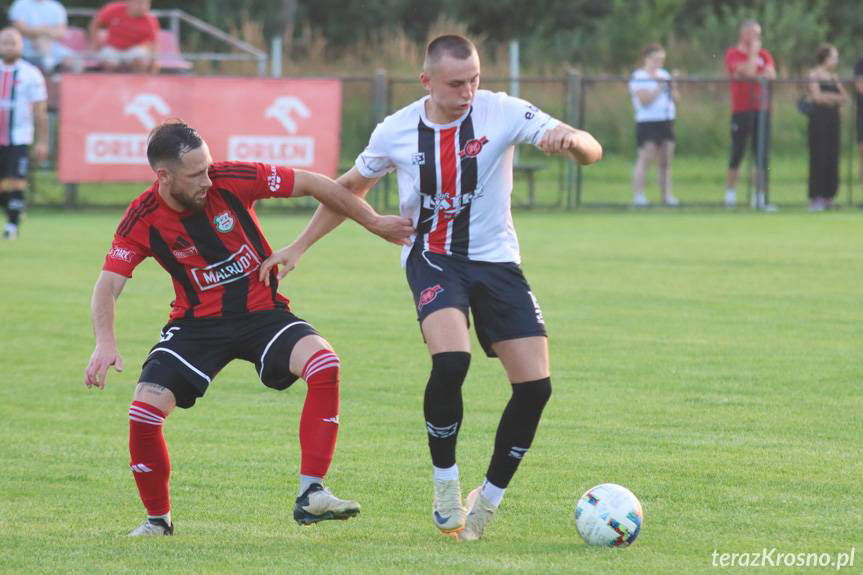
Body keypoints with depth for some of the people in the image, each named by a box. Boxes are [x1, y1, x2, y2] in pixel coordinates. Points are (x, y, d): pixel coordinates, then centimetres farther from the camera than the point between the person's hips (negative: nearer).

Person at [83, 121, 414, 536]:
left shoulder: (232, 180, -17)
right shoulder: (142, 219, -15)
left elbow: (311, 185, -7)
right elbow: (108, 284, -14)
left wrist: (375, 223, -1)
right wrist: (105, 342, -33)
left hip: (262, 311, 0)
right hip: (197, 322, 0)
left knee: (323, 365, -28)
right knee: (145, 410, -18)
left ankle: (311, 494, -23)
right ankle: (158, 519, 7)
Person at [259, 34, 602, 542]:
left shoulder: (503, 113, -11)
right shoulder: (396, 133, -5)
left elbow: (592, 151, -15)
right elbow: (350, 189, 14)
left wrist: (569, 139, -39)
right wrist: (299, 247, 13)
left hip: (496, 260, 1)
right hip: (432, 258, -1)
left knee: (535, 385, -8)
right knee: (451, 360, -29)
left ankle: (488, 500, 12)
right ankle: (446, 485, -9)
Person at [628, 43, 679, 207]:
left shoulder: (664, 75, 16)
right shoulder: (638, 77, -4)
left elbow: (676, 98, 16)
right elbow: (644, 100, -16)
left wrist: (672, 87, -2)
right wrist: (659, 87, -12)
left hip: (666, 122, 7)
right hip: (647, 123, -7)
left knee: (665, 161, 5)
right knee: (645, 159, -11)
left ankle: (667, 195, 7)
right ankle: (638, 195, -12)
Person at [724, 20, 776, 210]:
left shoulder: (764, 55, 13)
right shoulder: (733, 54, -1)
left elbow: (771, 75, -2)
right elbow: (748, 72, -15)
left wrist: (752, 76, -11)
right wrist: (753, 52, -5)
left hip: (761, 109, 4)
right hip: (741, 110, -4)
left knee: (762, 156, 0)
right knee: (737, 154, 0)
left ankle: (760, 197, 1)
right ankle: (730, 193, 12)